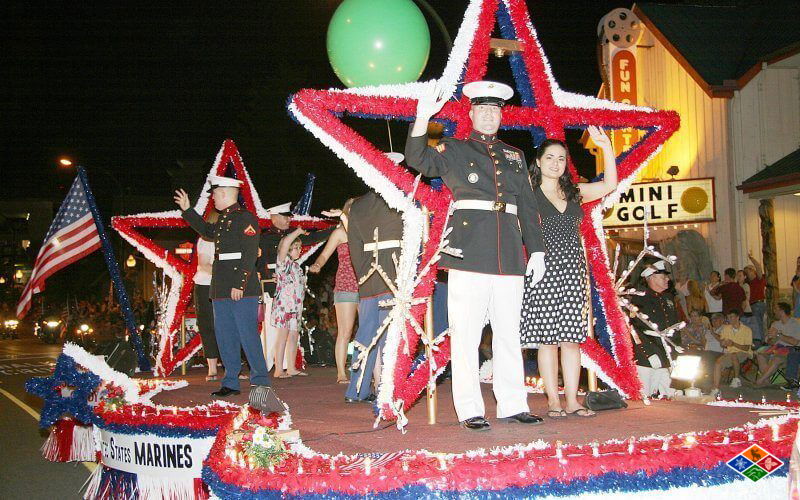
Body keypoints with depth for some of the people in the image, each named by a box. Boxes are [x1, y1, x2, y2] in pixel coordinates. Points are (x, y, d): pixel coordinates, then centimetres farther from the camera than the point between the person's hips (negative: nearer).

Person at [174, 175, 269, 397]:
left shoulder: (245, 218, -9)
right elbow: (207, 231, 40)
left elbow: (249, 255, -17)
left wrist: (239, 285, -22)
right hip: (221, 291, 9)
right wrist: (187, 210, 38)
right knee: (225, 337, 10)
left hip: (242, 291, -9)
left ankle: (261, 381, 0)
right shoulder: (223, 221, 17)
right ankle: (231, 383, 17)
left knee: (248, 335, -7)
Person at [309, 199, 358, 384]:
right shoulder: (340, 232, 5)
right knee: (345, 332, -5)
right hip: (345, 287, -4)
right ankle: (341, 374, 0)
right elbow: (325, 254, -1)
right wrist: (316, 265, -18)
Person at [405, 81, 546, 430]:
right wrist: (423, 117, -21)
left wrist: (536, 250, 13)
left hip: (509, 255, 4)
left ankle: (512, 405, 14)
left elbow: (528, 207, 20)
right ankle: (470, 411, 1)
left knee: (509, 333, 7)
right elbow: (418, 160, -8)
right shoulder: (454, 150, 10)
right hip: (468, 253, -4)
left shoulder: (514, 156, 21)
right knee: (466, 333, -4)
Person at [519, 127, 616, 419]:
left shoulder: (574, 192, 16)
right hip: (544, 268, -4)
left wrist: (606, 146, 2)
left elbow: (609, 185, 8)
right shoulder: (529, 193, 4)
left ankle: (572, 400, 6)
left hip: (573, 269, 4)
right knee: (547, 337, -3)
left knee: (571, 337, 2)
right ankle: (553, 401, 2)